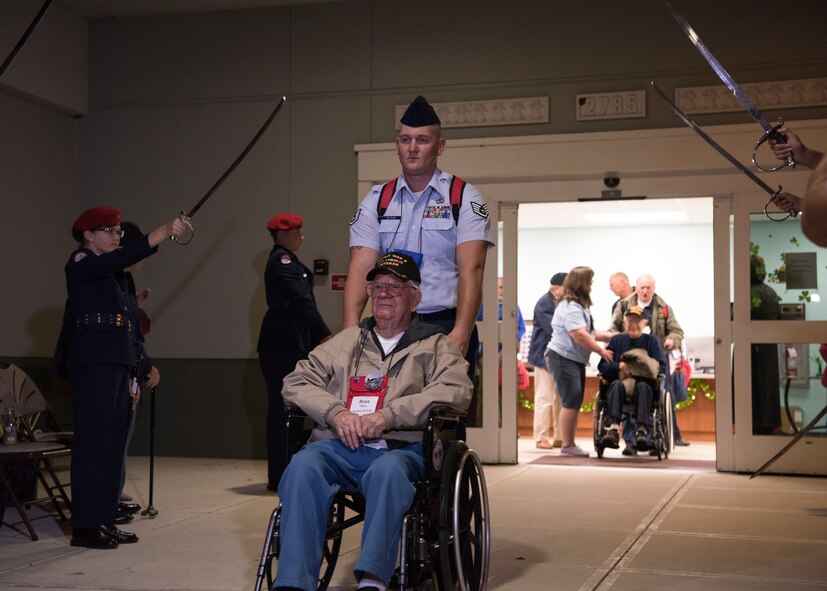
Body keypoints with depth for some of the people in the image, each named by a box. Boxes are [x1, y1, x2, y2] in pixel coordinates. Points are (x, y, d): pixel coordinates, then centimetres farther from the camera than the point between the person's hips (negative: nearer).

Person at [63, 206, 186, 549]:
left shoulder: (114, 274, 22)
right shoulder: (81, 263, -3)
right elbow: (123, 257, -25)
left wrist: (132, 373, 16)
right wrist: (163, 233, -32)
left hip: (117, 363, 9)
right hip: (94, 363, -9)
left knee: (114, 443, 7)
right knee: (93, 441, -8)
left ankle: (104, 520, 12)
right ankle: (85, 526, -4)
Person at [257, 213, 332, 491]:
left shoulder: (284, 260, 23)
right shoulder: (282, 260, -8)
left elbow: (300, 300, 20)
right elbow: (302, 301, -15)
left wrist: (318, 337, 15)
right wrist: (325, 335, -16)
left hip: (288, 343, 10)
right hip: (283, 344, -10)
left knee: (283, 407, 9)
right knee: (284, 406, -10)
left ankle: (281, 474, 13)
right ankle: (280, 476, -9)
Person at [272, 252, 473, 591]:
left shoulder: (434, 345, 17)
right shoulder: (347, 340, 28)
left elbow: (456, 391, -3)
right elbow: (297, 382, 19)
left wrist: (388, 416, -13)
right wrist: (336, 412, -3)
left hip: (401, 449, -2)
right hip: (339, 447, 3)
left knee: (388, 471, -38)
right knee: (303, 466, -31)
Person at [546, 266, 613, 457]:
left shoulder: (578, 306, 18)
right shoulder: (570, 307, -16)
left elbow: (589, 332, 21)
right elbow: (579, 335, -24)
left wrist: (612, 337, 13)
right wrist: (601, 351, -16)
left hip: (576, 360, 11)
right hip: (563, 358, -11)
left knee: (575, 402, 11)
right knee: (571, 401, -12)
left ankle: (570, 444, 16)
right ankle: (567, 446, -8)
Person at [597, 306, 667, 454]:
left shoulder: (651, 341, 13)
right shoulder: (616, 340, 16)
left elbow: (662, 368, 4)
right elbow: (602, 366, 7)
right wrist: (620, 366, -11)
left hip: (644, 382, -1)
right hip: (620, 380, 1)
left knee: (642, 387, -36)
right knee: (616, 385, -34)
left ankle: (642, 430, -49)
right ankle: (614, 428, -50)